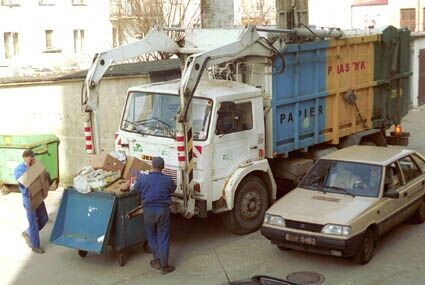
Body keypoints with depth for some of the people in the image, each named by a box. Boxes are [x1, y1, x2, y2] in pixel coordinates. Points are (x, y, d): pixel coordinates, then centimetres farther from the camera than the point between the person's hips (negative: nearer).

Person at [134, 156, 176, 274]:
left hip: (149, 210, 1)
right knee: (163, 238, 6)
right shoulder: (167, 180, -8)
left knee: (152, 236, 19)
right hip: (163, 210, -1)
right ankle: (164, 266, 9)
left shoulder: (143, 179, -7)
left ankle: (157, 260, 24)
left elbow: (136, 189, 10)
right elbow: (173, 189, 12)